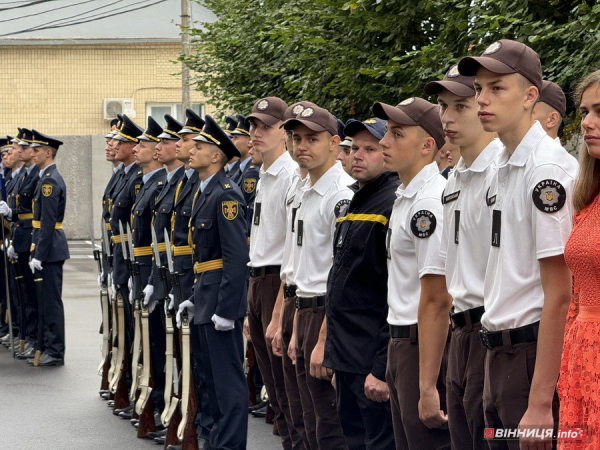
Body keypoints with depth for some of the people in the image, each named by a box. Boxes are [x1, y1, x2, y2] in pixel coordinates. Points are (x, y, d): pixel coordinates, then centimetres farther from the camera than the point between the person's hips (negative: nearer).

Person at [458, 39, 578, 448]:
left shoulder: (547, 169, -14)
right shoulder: (503, 168, 14)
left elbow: (558, 295, -18)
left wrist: (540, 402, -21)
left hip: (534, 352, -9)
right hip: (499, 351, 9)